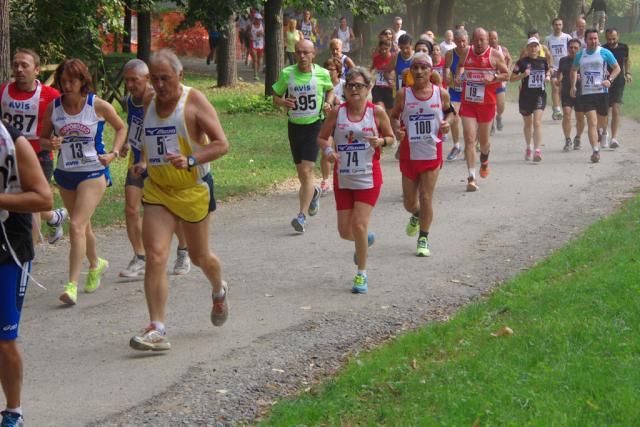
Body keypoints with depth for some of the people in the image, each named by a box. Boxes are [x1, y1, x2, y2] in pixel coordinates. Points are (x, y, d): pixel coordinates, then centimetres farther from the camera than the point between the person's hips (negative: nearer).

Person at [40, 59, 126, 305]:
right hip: (65, 174, 5)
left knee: (77, 226, -17)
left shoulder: (98, 106, -10)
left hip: (93, 173, -5)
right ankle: (95, 264, 46)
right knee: (82, 225, 20)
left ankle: (72, 285, -18)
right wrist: (50, 144, -17)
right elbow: (43, 138, 6)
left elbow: (121, 128, 6)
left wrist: (114, 153, -7)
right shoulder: (53, 107, -2)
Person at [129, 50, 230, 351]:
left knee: (199, 256, 13)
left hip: (193, 188, -4)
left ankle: (219, 291, 48)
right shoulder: (149, 104, 8)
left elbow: (222, 144, -16)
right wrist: (144, 163, 5)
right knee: (155, 256, -13)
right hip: (157, 189, 4)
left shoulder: (195, 101, -11)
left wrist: (191, 160, -31)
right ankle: (157, 330, -16)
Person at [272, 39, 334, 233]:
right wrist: (283, 102, -17)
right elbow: (275, 97, 6)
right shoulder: (287, 74, -3)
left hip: (315, 125, -3)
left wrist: (328, 103, -4)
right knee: (301, 173, 13)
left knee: (306, 171, -14)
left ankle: (302, 215, -15)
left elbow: (330, 90, 17)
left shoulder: (322, 74, -4)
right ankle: (313, 192, 47)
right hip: (295, 126, 3)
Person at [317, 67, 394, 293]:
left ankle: (361, 275, 5)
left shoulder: (377, 112, -5)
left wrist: (380, 141, -17)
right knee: (345, 230, 5)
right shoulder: (337, 113, -2)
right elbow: (322, 137, 8)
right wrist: (328, 150, -14)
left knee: (359, 225, -11)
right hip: (343, 178, 3)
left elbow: (391, 137, 6)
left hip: (368, 178, -3)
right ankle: (365, 239, 42)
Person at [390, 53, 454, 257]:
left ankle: (423, 239, 14)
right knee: (409, 201, 9)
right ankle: (416, 216, 46)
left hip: (432, 153, -1)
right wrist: (396, 129, -12)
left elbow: (449, 111, 14)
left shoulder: (441, 94, -3)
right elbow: (394, 116, 8)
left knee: (426, 198, -2)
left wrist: (447, 122, -7)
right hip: (409, 153, 1)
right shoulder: (403, 95, -5)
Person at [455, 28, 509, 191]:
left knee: (484, 140, 13)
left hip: (487, 103, -1)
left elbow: (506, 74, 0)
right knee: (469, 139, -10)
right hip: (467, 103, 1)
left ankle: (484, 161, 48)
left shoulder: (495, 55, -5)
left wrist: (493, 77, -18)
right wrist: (458, 76, 5)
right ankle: (471, 177, -11)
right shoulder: (466, 52, 4)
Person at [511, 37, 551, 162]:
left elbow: (548, 73, 22)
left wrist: (548, 78, 0)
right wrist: (523, 75, -17)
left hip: (540, 95, 0)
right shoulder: (522, 62, -2)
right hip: (525, 96, 0)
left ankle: (537, 150, -17)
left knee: (537, 122, -14)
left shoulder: (544, 61, 6)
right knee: (528, 123, 14)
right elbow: (512, 78, -1)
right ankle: (528, 147, 35)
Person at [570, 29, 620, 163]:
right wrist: (573, 86, 9)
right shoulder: (580, 55, 7)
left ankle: (602, 132, 48)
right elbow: (574, 70, 23)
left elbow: (617, 68, 3)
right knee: (592, 122, -11)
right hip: (586, 93, 1)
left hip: (602, 92, -1)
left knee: (602, 121, 12)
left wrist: (609, 80, -15)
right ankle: (595, 151, -15)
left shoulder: (605, 53, -2)